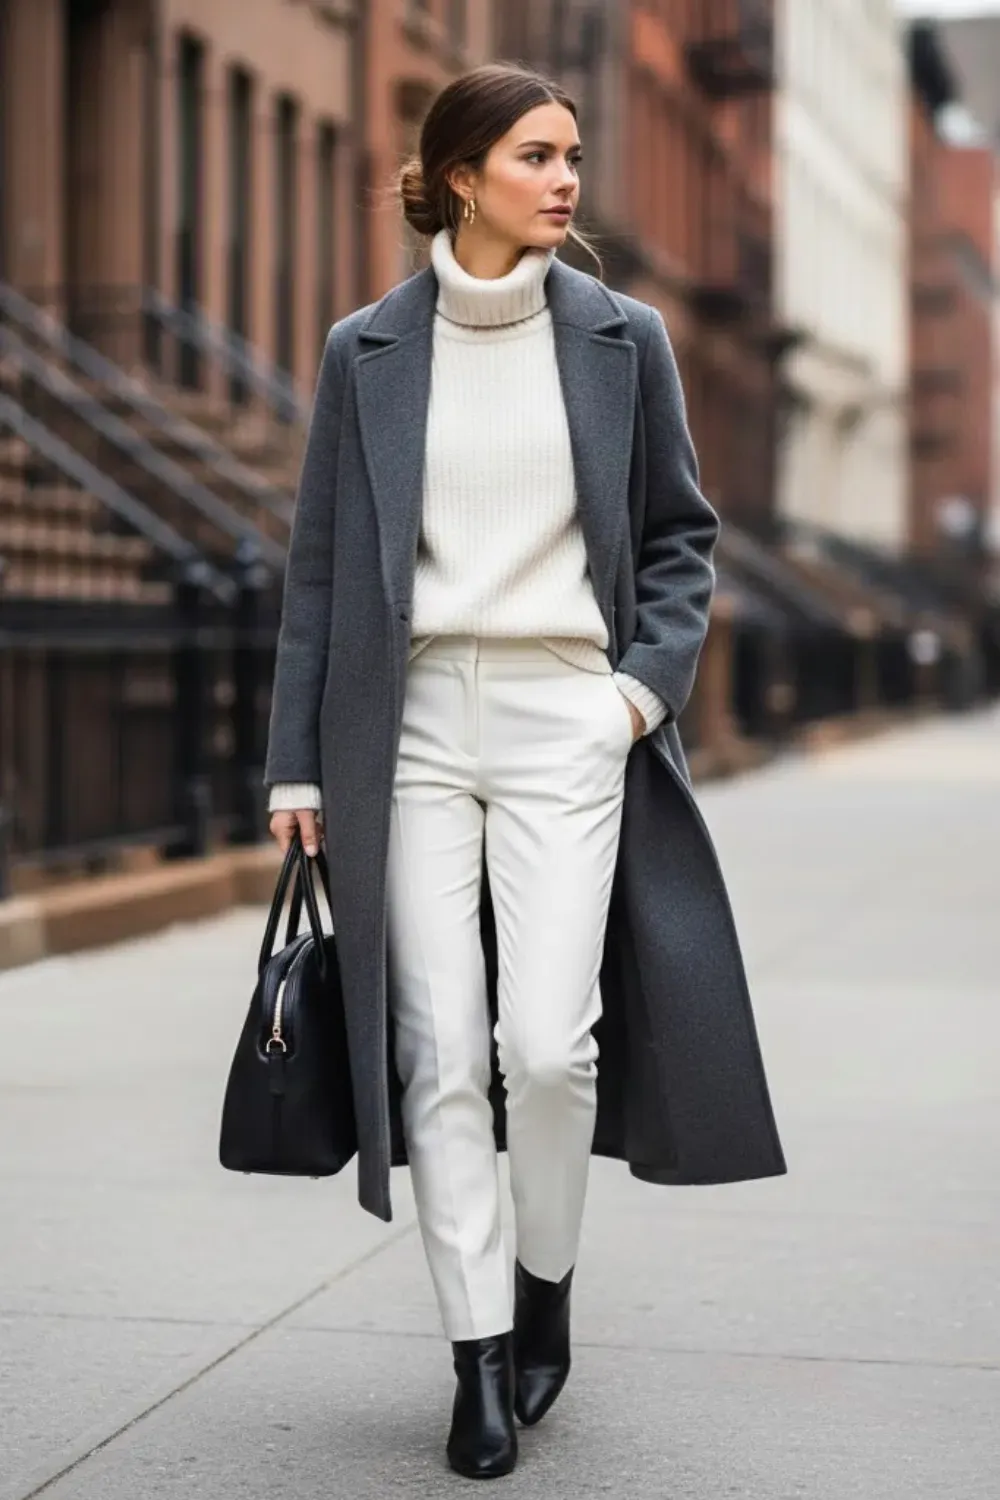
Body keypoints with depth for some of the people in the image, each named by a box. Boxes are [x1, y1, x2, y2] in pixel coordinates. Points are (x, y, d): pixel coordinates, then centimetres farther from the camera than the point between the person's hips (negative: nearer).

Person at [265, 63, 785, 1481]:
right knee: (441, 1051, -2)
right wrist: (299, 762, 4)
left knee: (549, 1042, -9)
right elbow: (320, 564, 7)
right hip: (414, 722, 1)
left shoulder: (623, 338, 4)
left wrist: (651, 678, -3)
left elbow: (681, 532, 12)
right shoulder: (368, 351, 4)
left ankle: (547, 1288, 18)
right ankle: (481, 1354, 9)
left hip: (565, 722, 0)